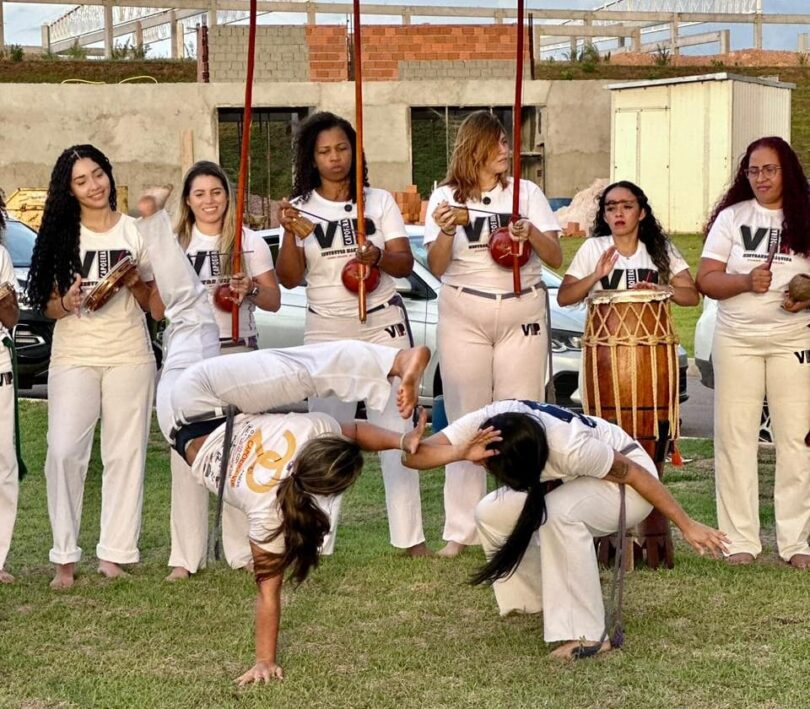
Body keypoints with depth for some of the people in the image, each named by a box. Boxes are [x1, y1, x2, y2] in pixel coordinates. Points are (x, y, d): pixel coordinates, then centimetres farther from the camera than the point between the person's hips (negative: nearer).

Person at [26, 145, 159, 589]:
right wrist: (67, 303, -15)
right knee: (63, 452, -11)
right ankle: (65, 557, -4)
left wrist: (135, 283, -12)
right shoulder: (61, 235, 6)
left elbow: (148, 302, 9)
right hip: (73, 356, 0)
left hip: (129, 354, 0)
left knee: (124, 453, -1)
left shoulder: (136, 231, 6)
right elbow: (48, 306, 7)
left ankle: (114, 552, 5)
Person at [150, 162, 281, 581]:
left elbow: (274, 301, 4)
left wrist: (251, 289, -16)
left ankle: (243, 549, 5)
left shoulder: (249, 243, 7)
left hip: (237, 353, -1)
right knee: (186, 452, -4)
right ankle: (187, 555, 0)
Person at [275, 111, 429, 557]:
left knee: (395, 428, -4)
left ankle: (409, 535, -1)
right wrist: (289, 233, -17)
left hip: (383, 324, 0)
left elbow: (405, 264, -1)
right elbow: (289, 279, -1)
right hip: (326, 331, 0)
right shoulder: (301, 208, 5)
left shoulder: (380, 201, 6)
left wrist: (377, 257, -22)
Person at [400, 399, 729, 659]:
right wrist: (463, 452, -50)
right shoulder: (484, 423, -25)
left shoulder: (569, 447, -39)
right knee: (491, 513, -8)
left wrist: (687, 526, -20)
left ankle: (587, 635, -27)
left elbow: (634, 473, -26)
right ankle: (539, 600, 13)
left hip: (626, 481, -7)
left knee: (557, 512, -35)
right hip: (578, 481, 7)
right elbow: (414, 456, -30)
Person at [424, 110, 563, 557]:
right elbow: (437, 268, 2)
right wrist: (445, 232, -16)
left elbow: (555, 259, 3)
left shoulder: (526, 192, 8)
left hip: (522, 314, 1)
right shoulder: (446, 197, 6)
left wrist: (532, 234, -17)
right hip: (464, 317, -1)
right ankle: (461, 530, 4)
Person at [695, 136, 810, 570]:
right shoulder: (731, 218, 6)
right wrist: (746, 281, -17)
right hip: (737, 342, 1)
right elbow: (706, 280, 0)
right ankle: (741, 540, 6)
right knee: (735, 437, 0)